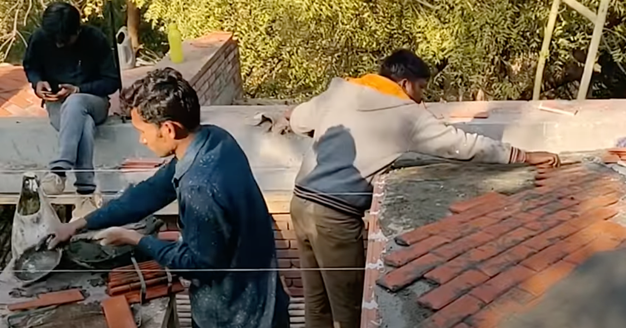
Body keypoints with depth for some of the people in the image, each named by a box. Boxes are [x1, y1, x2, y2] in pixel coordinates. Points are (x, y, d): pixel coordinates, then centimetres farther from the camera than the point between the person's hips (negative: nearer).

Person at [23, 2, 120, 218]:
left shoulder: (95, 39, -14)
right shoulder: (39, 39, -7)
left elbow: (112, 81, -10)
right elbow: (30, 67, 12)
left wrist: (77, 90, -21)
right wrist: (37, 82, -11)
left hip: (92, 102, -1)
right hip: (58, 104, 1)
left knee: (74, 103, -40)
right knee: (84, 124, -36)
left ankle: (59, 170, -46)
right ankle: (87, 193, -43)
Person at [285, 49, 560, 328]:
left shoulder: (339, 90, 11)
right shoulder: (406, 114, -3)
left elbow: (297, 121, 25)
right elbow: (462, 144, -1)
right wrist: (526, 156, 7)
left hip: (301, 201, 7)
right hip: (335, 216, -6)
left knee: (317, 303, 19)